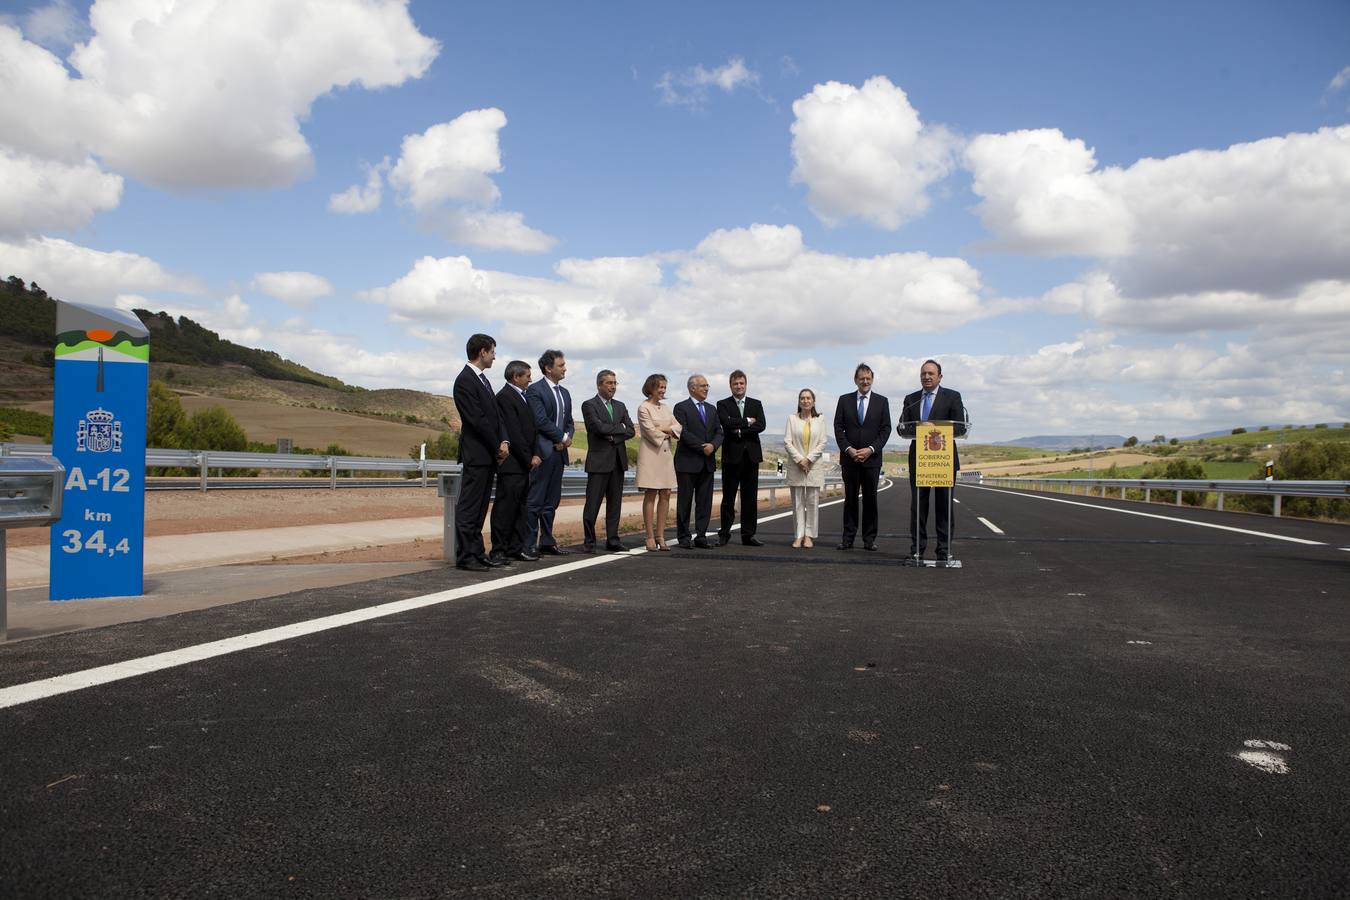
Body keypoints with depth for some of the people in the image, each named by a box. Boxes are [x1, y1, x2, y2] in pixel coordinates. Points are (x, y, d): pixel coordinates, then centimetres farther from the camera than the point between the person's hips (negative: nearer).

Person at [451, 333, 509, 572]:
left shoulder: (482, 379, 17)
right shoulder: (465, 381, -13)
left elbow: (495, 415, 15)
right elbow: (477, 420, -17)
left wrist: (504, 441, 0)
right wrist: (497, 447, -10)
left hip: (489, 454, 9)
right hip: (476, 454, -9)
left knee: (479, 508, 12)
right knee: (468, 507, -4)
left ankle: (477, 553, 17)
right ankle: (464, 556, 0)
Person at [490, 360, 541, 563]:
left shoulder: (521, 397, 18)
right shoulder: (504, 397, -12)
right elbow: (513, 433, -17)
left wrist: (535, 454, 4)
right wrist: (529, 459, -13)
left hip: (524, 462, 10)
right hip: (511, 463, -10)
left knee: (520, 506, 12)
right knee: (505, 506, -5)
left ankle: (516, 547, 18)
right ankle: (498, 550, 0)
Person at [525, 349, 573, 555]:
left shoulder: (565, 393, 18)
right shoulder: (535, 390, -7)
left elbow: (569, 422, 18)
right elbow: (541, 421, -15)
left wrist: (568, 438, -2)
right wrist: (562, 437, -8)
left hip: (559, 451, 8)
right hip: (542, 452, -8)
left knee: (551, 501, 11)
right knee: (534, 501, -4)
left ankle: (547, 541, 17)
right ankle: (529, 544, 0)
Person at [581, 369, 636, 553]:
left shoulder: (620, 406, 16)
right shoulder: (589, 405, -3)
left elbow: (631, 431, 6)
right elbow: (599, 427, -17)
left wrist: (613, 436, -9)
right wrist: (620, 428, -5)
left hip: (618, 460, 6)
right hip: (599, 460, -6)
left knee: (615, 503, 7)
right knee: (593, 503, -4)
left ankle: (612, 540, 12)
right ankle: (590, 542, 4)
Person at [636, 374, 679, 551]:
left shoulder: (666, 408, 17)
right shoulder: (644, 408, -4)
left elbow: (677, 427, 6)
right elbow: (651, 432, -13)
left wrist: (663, 429, -11)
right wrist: (667, 433, 1)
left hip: (666, 453, 6)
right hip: (650, 453, -6)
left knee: (665, 494, 3)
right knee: (650, 495, -4)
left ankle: (660, 536, 8)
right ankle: (650, 537, -1)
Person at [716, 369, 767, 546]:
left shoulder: (756, 404, 12)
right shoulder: (723, 404, 4)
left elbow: (761, 425, -3)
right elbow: (727, 423, -14)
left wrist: (740, 430, -11)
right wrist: (747, 422, -7)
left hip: (751, 455, 3)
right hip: (732, 455, -3)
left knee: (750, 498, 4)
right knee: (728, 498, 2)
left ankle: (748, 535, 10)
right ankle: (724, 534, 9)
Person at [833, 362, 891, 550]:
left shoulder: (882, 401, 6)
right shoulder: (844, 400, 7)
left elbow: (886, 429, 2)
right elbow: (838, 427, 3)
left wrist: (871, 449, -10)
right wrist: (848, 449, -9)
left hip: (872, 458, 0)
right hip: (849, 458, 0)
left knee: (870, 499, 3)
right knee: (850, 499, 3)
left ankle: (869, 539, 8)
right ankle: (847, 538, 6)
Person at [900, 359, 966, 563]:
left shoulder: (952, 397, 3)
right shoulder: (910, 399, 13)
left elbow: (961, 427, -4)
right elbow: (902, 426, 10)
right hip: (918, 458, 3)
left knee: (944, 505, 2)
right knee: (917, 504, 3)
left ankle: (944, 551, 7)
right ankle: (917, 549, 9)